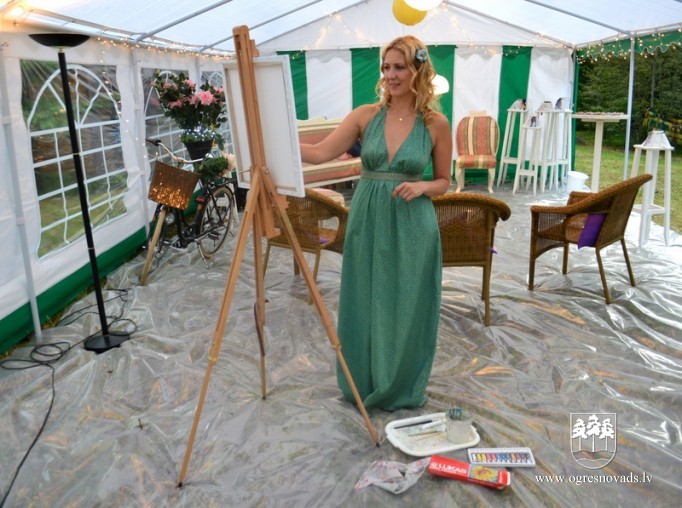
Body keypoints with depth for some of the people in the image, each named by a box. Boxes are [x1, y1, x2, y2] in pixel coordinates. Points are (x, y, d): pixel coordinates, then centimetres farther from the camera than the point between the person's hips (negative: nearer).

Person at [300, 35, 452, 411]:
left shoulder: (436, 124, -3)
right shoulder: (365, 115, 0)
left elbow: (444, 182, 5)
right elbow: (320, 153, -10)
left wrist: (420, 186, -16)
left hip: (412, 225, -2)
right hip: (367, 219, 2)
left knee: (406, 308, 8)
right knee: (363, 304, 11)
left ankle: (403, 390, 29)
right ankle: (363, 383, 33)